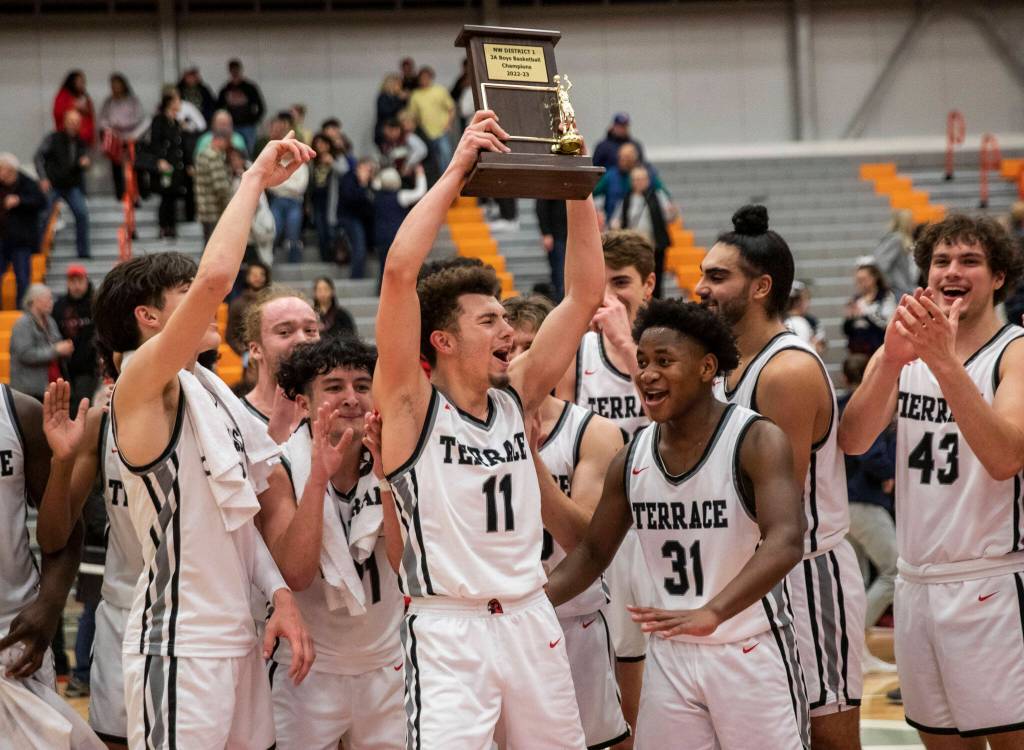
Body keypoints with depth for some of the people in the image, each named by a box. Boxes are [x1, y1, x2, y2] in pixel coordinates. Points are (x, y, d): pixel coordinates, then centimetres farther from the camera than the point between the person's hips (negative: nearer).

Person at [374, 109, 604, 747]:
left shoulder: (515, 397, 9)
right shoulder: (411, 405, -5)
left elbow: (584, 295, 9)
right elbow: (401, 272, -17)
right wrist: (456, 172, -15)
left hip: (532, 621, 6)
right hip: (449, 630, -6)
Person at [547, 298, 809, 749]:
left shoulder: (756, 441, -15)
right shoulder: (631, 460, 4)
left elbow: (785, 543, -28)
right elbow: (593, 552, 15)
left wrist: (711, 613, -42)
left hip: (749, 651, -5)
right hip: (670, 656, 5)